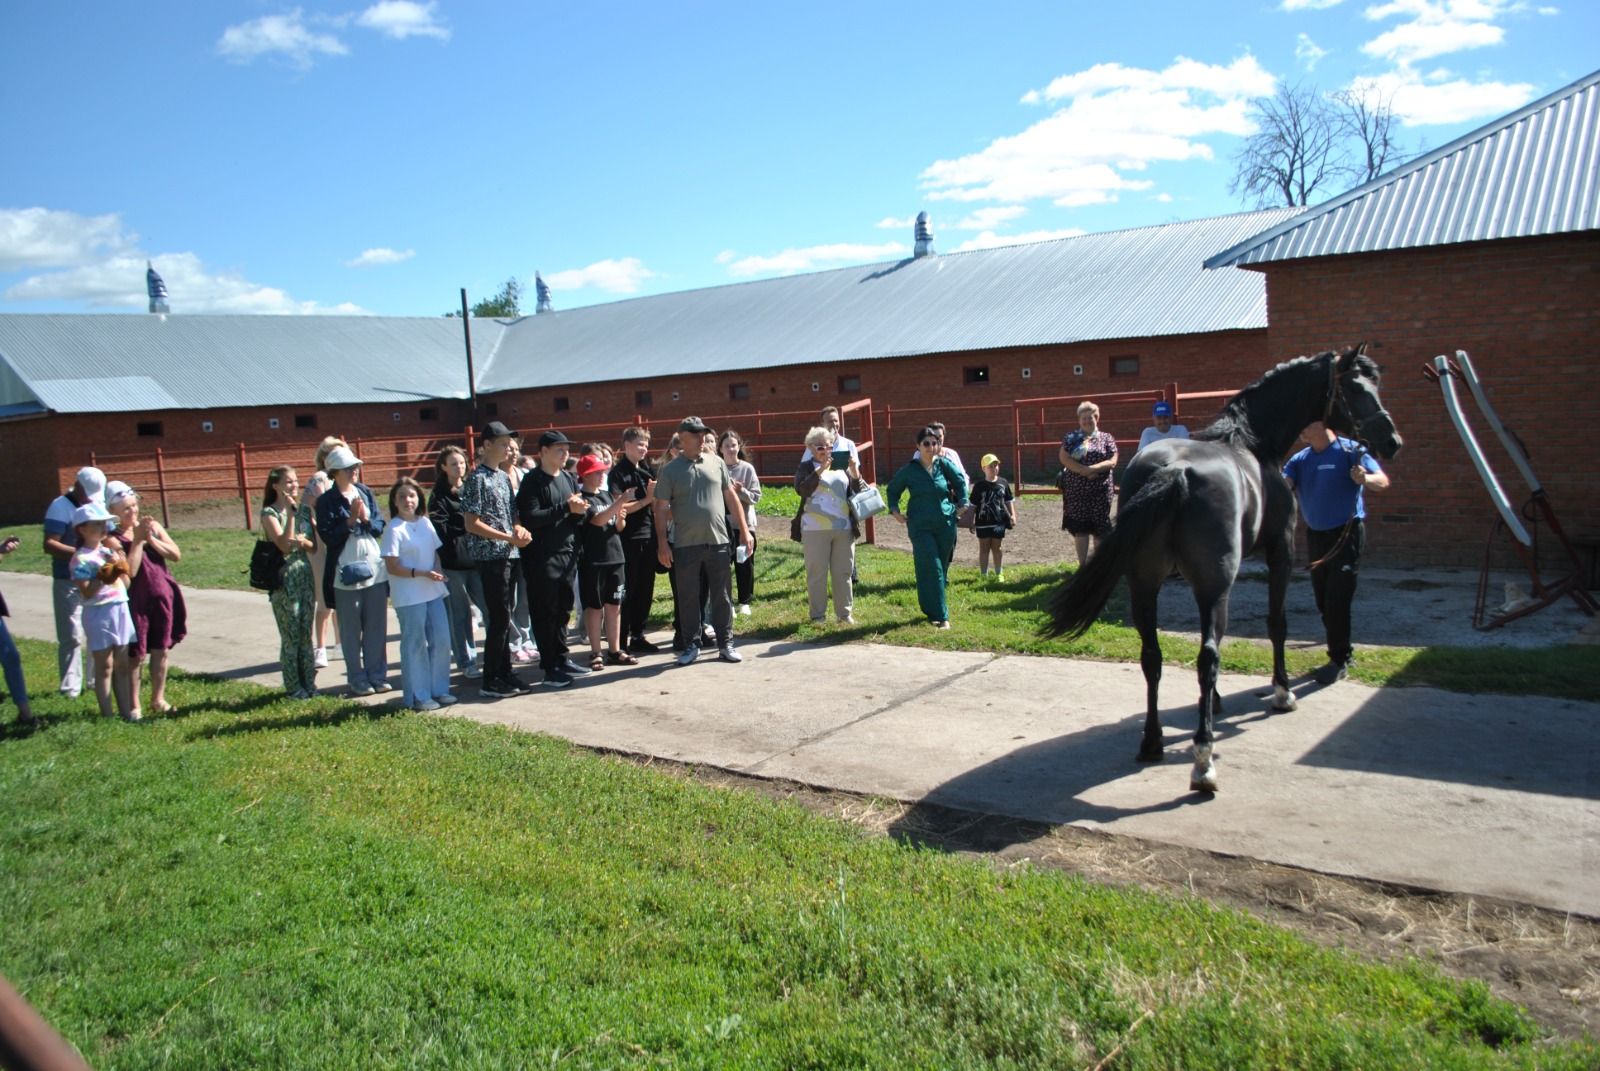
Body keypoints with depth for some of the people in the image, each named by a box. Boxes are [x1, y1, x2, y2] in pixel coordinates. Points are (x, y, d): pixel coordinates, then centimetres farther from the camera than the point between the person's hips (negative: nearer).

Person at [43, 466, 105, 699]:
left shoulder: (98, 505, 11)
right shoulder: (60, 507, -9)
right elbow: (49, 544, -16)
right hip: (69, 582, -6)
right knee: (71, 636, -2)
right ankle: (71, 687, 6)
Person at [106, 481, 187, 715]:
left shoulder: (153, 526, 5)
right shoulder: (113, 538, -9)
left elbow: (176, 555, 0)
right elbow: (129, 571, -18)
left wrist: (151, 539, -11)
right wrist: (137, 540, -17)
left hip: (162, 596, 4)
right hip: (135, 601, -4)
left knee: (160, 651, 11)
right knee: (136, 655, 2)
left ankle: (158, 699, 24)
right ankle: (133, 705, 13)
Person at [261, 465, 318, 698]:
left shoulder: (301, 510, 9)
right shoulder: (270, 513, -7)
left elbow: (314, 546, 10)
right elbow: (285, 545, -18)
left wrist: (304, 542, -12)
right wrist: (290, 513, -20)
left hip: (305, 576, 5)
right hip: (284, 580, -5)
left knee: (306, 634, 10)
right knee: (291, 637, 1)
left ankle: (308, 683, 18)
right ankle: (293, 687, 11)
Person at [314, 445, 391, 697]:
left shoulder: (366, 492, 7)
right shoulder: (326, 501, -5)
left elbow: (380, 526, 5)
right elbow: (328, 537, -12)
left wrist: (366, 520, -14)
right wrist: (350, 521, -20)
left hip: (374, 567, 4)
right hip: (346, 572, -4)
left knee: (377, 627, 9)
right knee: (351, 630, 5)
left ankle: (377, 675, 18)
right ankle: (358, 679, 14)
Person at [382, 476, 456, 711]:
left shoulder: (425, 523, 8)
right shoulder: (394, 529, -9)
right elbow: (392, 567, -12)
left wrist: (438, 573, -4)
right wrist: (422, 574, -20)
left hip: (433, 591, 6)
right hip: (409, 596, -6)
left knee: (441, 640, 7)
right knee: (415, 645, 1)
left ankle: (438, 690, 20)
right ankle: (417, 697, 10)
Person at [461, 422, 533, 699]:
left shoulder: (503, 477, 14)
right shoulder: (477, 479, -10)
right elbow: (471, 523, -14)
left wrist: (519, 529, -1)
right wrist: (509, 538, -17)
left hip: (508, 556, 8)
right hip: (490, 557, -8)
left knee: (503, 618, 12)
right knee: (499, 619, -6)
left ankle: (504, 673, 19)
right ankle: (490, 681, 1)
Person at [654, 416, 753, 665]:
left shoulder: (716, 462, 7)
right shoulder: (670, 470, 0)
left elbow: (731, 497, 10)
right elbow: (661, 508, 0)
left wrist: (744, 530, 6)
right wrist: (662, 544, -6)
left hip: (717, 541, 2)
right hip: (686, 545, -2)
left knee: (721, 596, 7)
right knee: (688, 598, 6)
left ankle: (725, 644, 17)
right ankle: (691, 645, 18)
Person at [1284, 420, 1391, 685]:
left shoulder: (1350, 451, -11)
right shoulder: (1300, 460, 4)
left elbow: (1383, 481, -18)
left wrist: (1366, 479, -39)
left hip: (1346, 534, -6)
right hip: (1315, 535, 6)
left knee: (1337, 599, -8)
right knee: (1323, 600, 12)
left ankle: (1340, 662, 0)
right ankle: (1341, 653, 27)